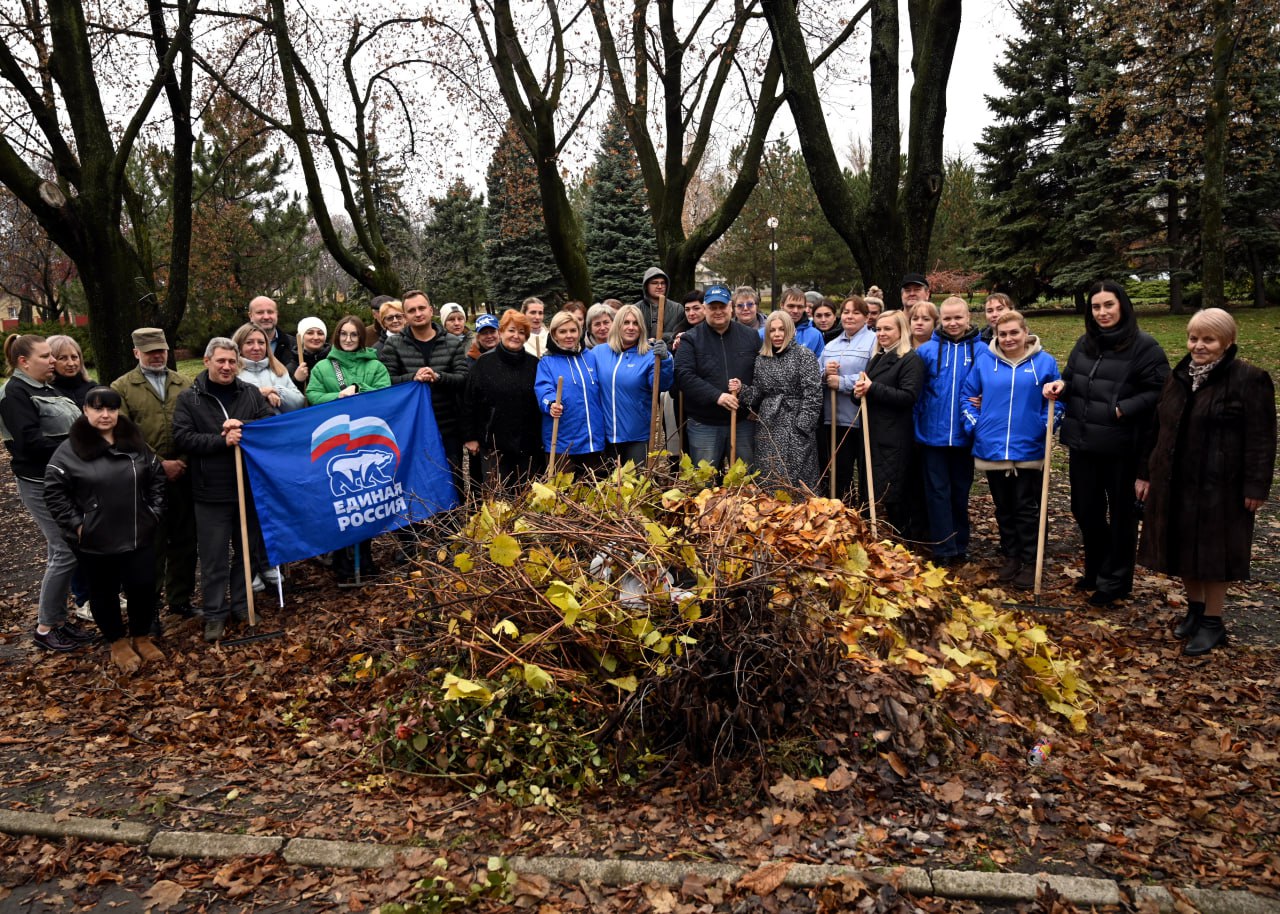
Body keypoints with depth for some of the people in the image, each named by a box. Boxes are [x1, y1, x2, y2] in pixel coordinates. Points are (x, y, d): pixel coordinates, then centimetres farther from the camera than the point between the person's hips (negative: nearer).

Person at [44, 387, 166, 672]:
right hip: (94, 541, -2)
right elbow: (54, 492, -6)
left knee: (143, 586, 6)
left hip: (138, 536, 3)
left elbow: (157, 479, 11)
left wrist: (154, 514, 4)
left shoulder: (136, 443, 3)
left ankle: (141, 637, 29)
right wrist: (75, 525, -9)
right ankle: (117, 643, 30)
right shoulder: (69, 449, -8)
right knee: (104, 592, 12)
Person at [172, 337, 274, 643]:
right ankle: (215, 614, 15)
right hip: (211, 492, -2)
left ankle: (243, 604, 28)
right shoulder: (189, 398, 0)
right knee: (214, 557, 4)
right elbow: (182, 438, -9)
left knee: (245, 550, 14)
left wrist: (242, 426, -18)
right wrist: (221, 441, -20)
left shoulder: (251, 393, 7)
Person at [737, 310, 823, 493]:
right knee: (767, 482, 6)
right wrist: (741, 390, -3)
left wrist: (802, 427, -14)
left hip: (795, 429, -5)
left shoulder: (804, 355, -2)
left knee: (796, 483, -5)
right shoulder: (761, 358, 13)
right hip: (767, 429, 5)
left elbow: (813, 395, -9)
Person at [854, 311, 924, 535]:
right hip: (872, 434, 8)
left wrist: (872, 388, -20)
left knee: (890, 493, -6)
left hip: (894, 439, -8)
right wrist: (860, 392, 2)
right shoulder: (877, 358, 18)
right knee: (871, 491, 12)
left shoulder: (910, 360, -7)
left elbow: (908, 397, -18)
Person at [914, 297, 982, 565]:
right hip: (933, 434, 0)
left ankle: (960, 546, 25)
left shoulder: (981, 351, -2)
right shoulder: (926, 350, -2)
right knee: (938, 492, 3)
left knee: (961, 491, 13)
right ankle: (943, 548, 9)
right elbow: (915, 392, 0)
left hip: (964, 435, 1)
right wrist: (916, 428, -4)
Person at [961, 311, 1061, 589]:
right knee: (1003, 508, 13)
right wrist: (974, 422, -1)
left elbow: (1056, 400, 5)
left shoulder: (1044, 362, -1)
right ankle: (1010, 557, 26)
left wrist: (1047, 425, -9)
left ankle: (1029, 562, 13)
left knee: (1026, 508, 2)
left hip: (1028, 449, -2)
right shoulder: (984, 362, 3)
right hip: (992, 449, 3)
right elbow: (968, 395, 11)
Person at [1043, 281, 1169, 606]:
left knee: (1120, 512, 8)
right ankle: (1095, 569, 33)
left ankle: (1115, 580, 22)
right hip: (1082, 442, 6)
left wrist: (1125, 409, -22)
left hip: (1122, 445, -6)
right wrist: (1060, 386, -2)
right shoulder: (1084, 344, 10)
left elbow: (1160, 392, -12)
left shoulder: (1144, 346, -10)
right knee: (1084, 508, 14)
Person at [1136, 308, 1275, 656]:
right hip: (1174, 484, 6)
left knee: (1211, 551, 3)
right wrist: (1145, 473, 13)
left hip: (1218, 487, -6)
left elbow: (1261, 439, -12)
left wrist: (1256, 486, -15)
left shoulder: (1249, 380, -10)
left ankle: (1213, 622, 18)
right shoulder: (1178, 377, 9)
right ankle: (1195, 608, 32)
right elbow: (1157, 428, 14)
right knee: (1182, 548, 13)